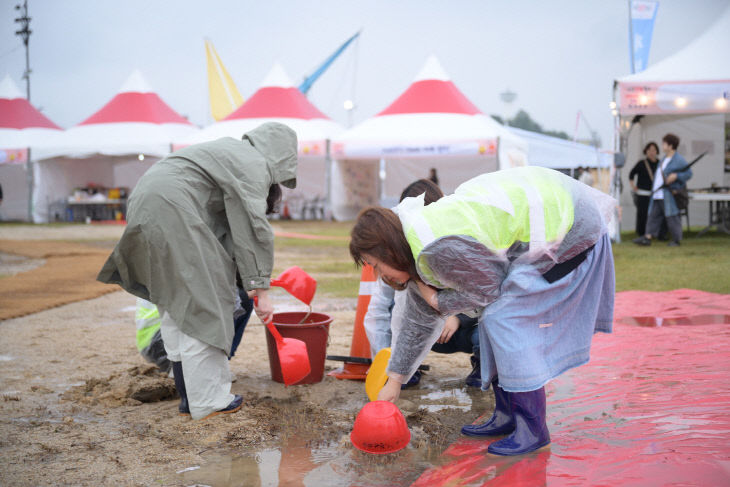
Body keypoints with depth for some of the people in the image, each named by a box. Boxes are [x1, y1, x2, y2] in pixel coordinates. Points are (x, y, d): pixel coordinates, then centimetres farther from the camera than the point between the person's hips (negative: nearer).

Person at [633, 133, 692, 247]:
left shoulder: (679, 159, -7)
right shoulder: (664, 159, 17)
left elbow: (689, 173, -8)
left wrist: (676, 176, -23)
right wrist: (654, 188, 16)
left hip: (669, 195, -8)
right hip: (658, 194, 8)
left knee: (672, 216, -2)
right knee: (653, 215, 6)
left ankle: (676, 240, 9)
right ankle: (647, 237, 8)